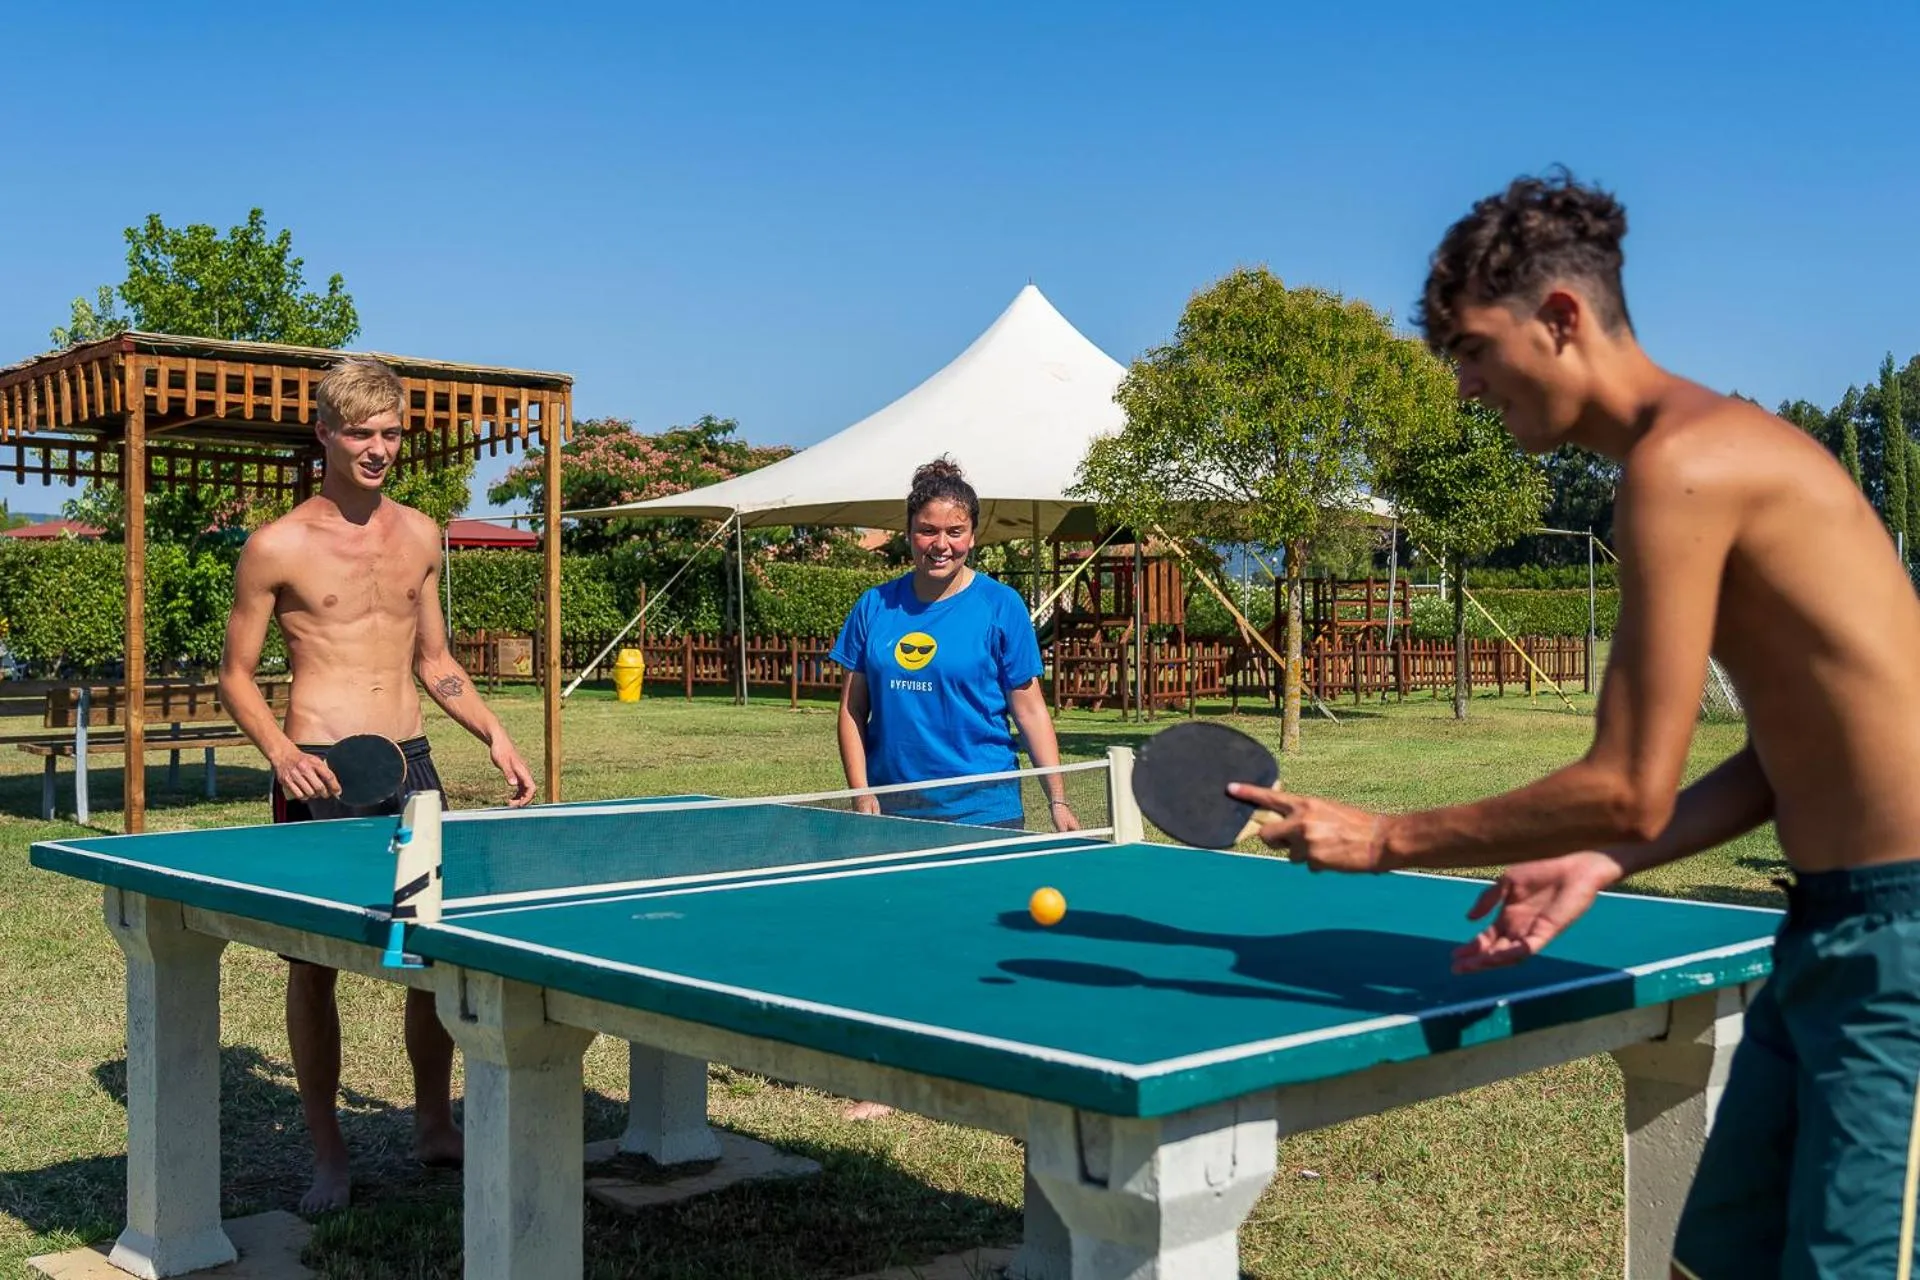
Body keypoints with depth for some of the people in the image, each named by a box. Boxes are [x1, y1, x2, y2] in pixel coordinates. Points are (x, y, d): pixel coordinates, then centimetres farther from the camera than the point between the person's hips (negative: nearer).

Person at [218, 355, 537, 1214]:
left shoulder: (420, 537, 10)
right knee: (313, 964, 3)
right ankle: (327, 1153, 16)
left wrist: (494, 734, 9)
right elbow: (236, 673, 1)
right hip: (319, 777, -4)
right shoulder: (278, 547, -4)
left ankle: (433, 1123, 26)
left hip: (410, 764, 4)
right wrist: (279, 750, -16)